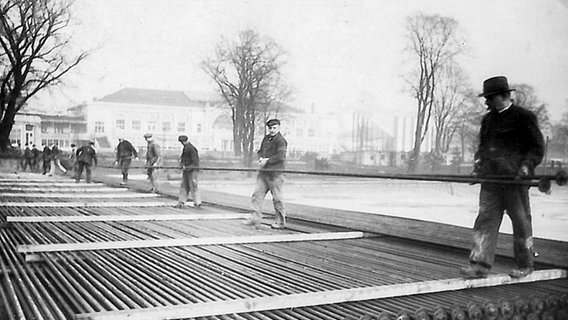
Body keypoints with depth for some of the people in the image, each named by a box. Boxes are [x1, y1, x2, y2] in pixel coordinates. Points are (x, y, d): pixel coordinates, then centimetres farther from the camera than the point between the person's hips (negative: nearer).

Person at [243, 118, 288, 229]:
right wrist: (261, 158, 0)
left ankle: (281, 221, 11)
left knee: (277, 198, 0)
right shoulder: (266, 138, 16)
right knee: (257, 194, 4)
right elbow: (260, 151, 22)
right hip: (263, 172, 8)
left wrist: (267, 161, -16)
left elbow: (281, 156, -19)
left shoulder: (281, 141, -9)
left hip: (275, 174, -8)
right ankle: (255, 218, 8)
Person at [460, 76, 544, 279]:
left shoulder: (524, 117, -2)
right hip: (490, 179, 5)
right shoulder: (487, 119, 15)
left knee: (521, 222, 5)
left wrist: (526, 166, -16)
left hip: (515, 179, -5)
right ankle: (480, 264, -4)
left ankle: (525, 265, 21)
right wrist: (479, 161, 8)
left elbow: (537, 147, -1)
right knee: (485, 219, -3)